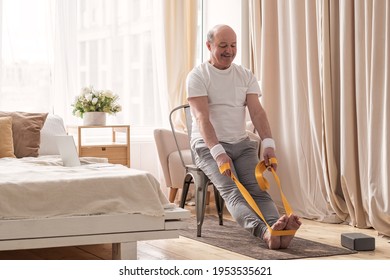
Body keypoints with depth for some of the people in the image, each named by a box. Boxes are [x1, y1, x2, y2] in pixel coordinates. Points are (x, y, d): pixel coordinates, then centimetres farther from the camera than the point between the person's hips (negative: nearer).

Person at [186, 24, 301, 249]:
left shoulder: (246, 76, 10)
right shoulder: (198, 76, -5)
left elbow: (257, 112, -2)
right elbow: (202, 119, -17)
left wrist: (269, 144, -20)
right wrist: (218, 153, -31)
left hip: (242, 144, 5)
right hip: (209, 146, -5)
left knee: (257, 188, -22)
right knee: (231, 190, -30)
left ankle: (277, 226, -48)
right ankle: (264, 230, -55)